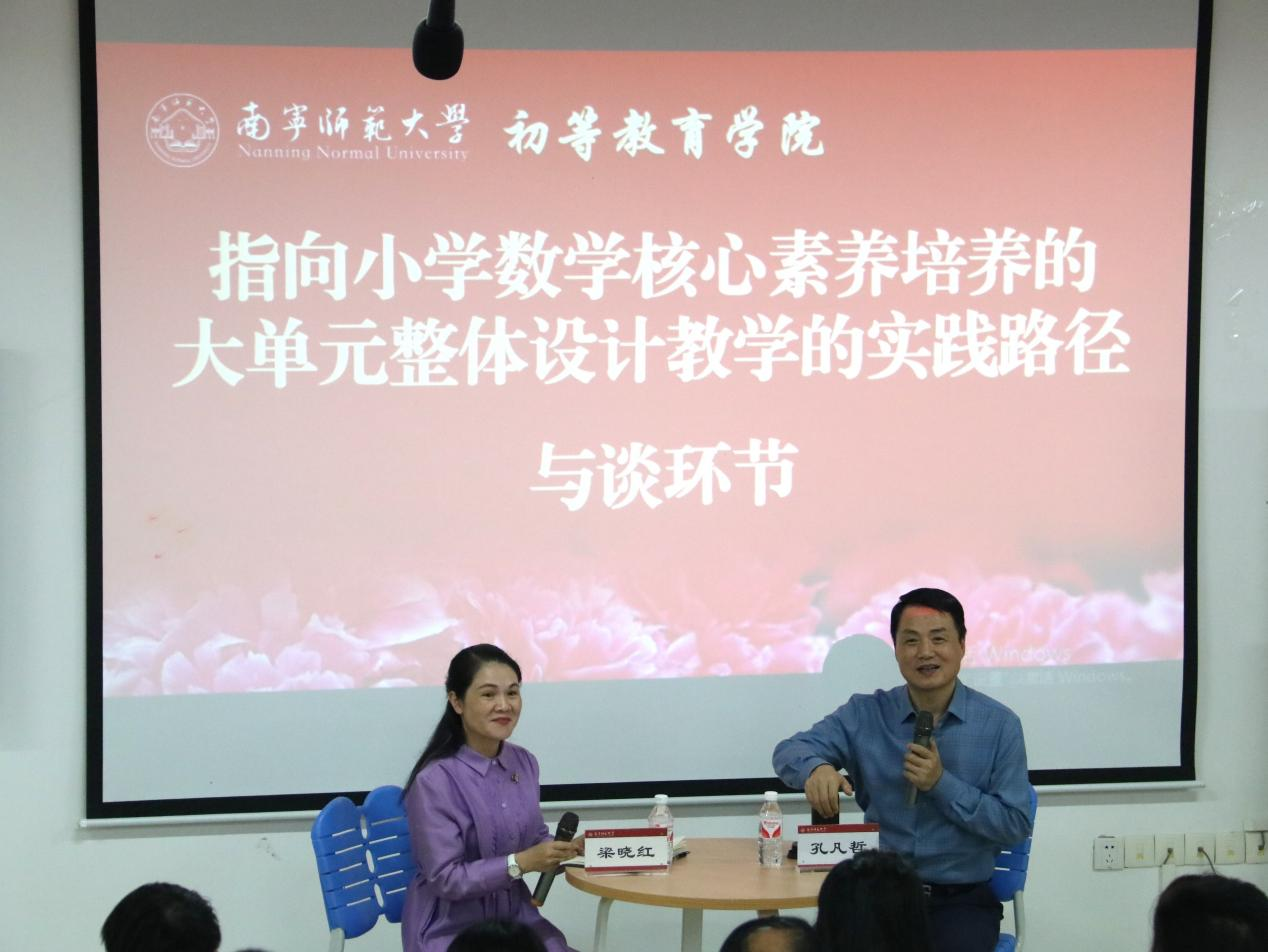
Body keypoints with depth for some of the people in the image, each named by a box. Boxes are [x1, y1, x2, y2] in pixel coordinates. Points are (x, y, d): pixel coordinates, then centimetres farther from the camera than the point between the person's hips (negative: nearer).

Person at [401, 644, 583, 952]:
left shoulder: (524, 763, 3)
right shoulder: (435, 780, -17)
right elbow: (445, 879, -17)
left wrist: (567, 848, -5)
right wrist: (519, 863, -25)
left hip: (515, 916, 6)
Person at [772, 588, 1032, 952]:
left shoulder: (999, 725, -1)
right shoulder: (865, 714, 4)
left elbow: (1015, 826, -3)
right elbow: (790, 750, -4)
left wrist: (942, 784, -16)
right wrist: (817, 768, -28)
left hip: (962, 900, -1)